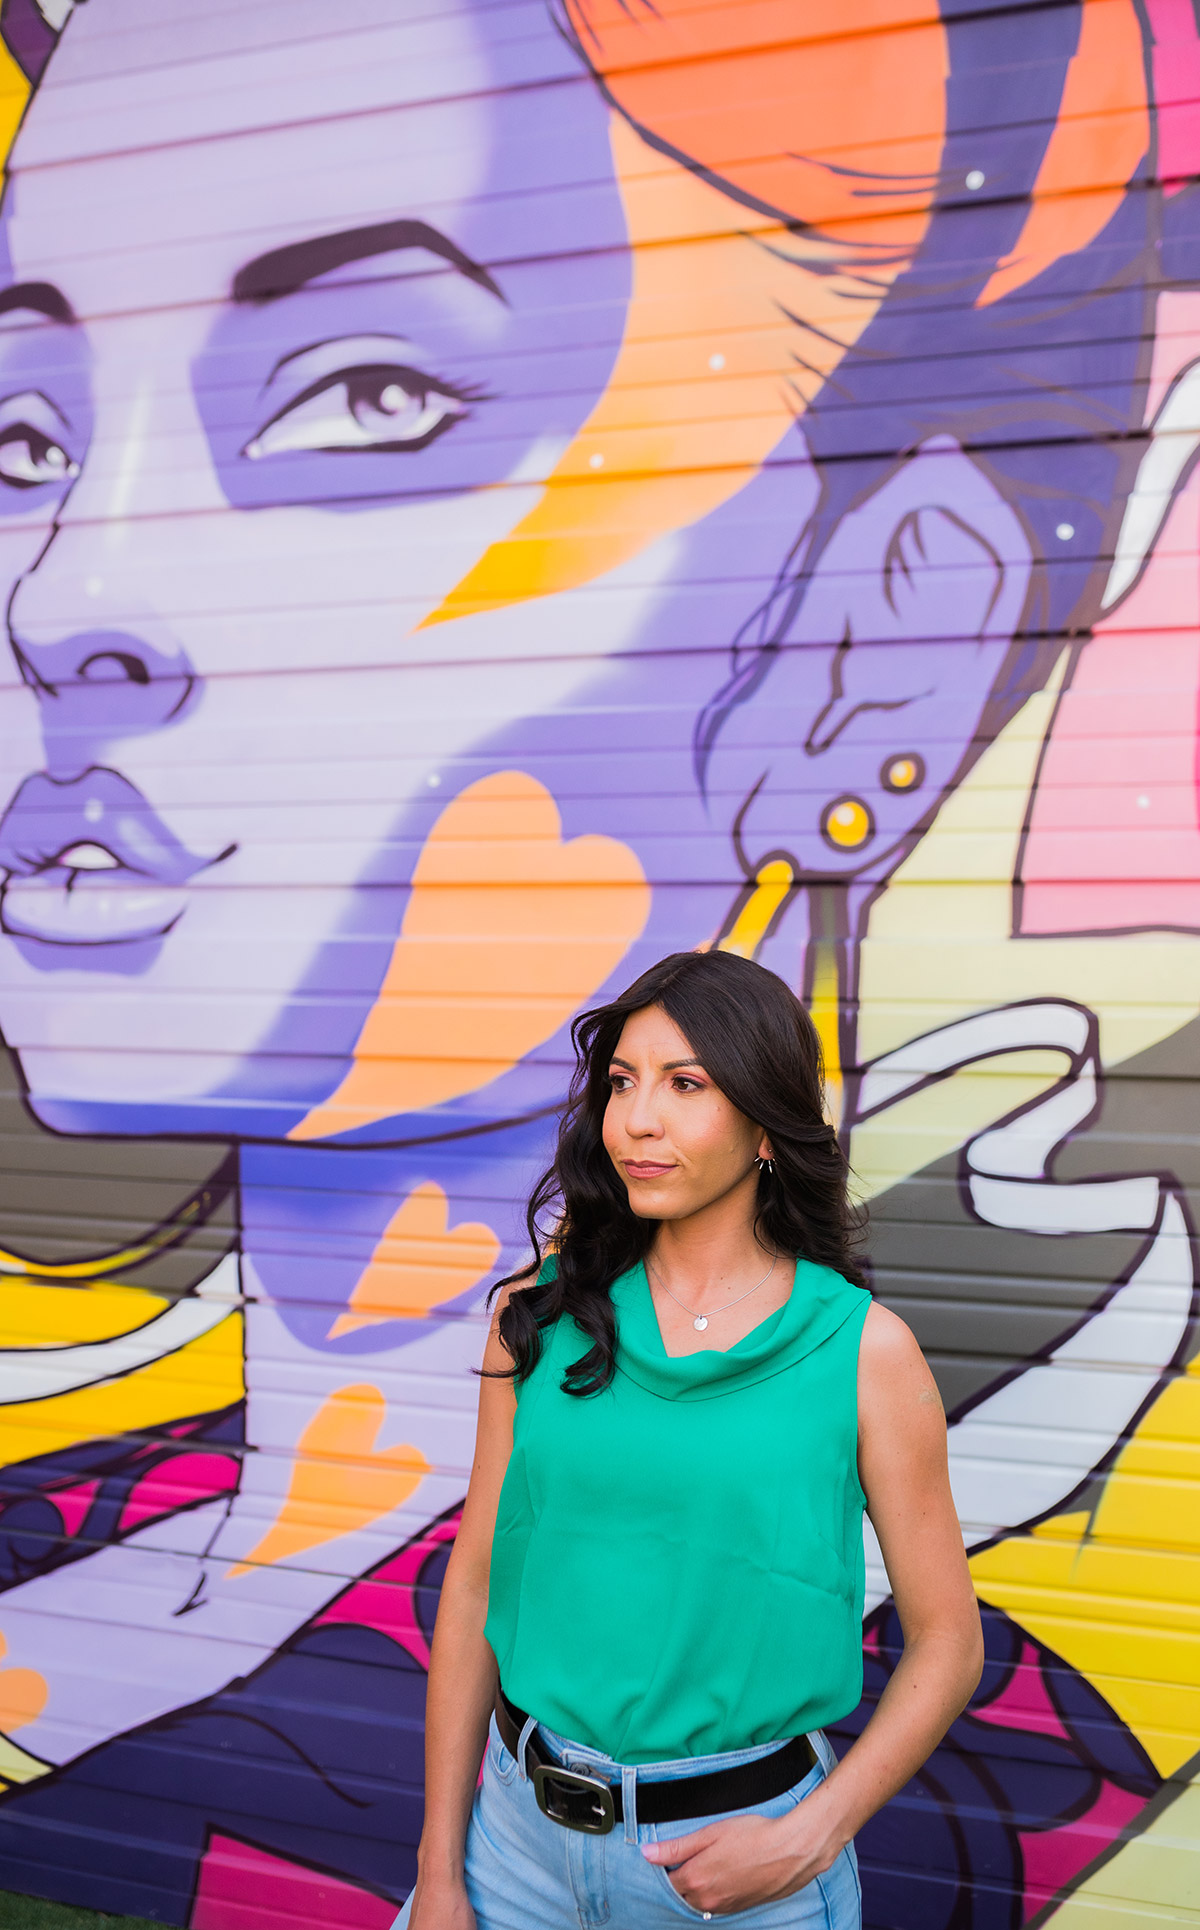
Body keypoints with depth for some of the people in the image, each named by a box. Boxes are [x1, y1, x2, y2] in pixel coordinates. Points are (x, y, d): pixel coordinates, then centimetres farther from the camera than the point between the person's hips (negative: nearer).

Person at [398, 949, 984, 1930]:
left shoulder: (865, 1351, -10)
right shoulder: (543, 1313, -4)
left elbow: (947, 1644, -3)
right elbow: (474, 1587, 1)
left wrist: (809, 1839, -13)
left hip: (746, 1846, -2)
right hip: (524, 1829, 2)